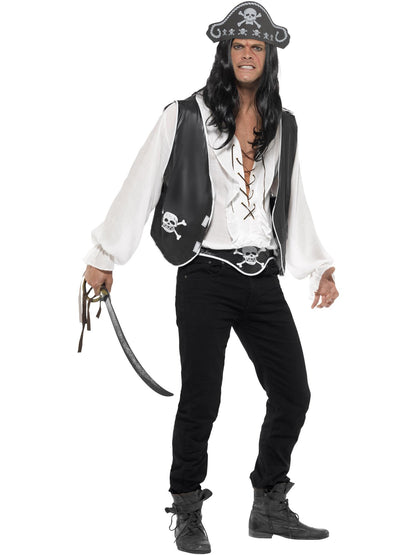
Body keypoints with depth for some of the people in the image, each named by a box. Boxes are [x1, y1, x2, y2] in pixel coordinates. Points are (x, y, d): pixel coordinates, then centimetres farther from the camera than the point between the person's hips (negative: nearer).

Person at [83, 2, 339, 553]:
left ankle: (270, 507, 21)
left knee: (293, 394, 4)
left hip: (262, 279, 5)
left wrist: (319, 269, 17)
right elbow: (140, 188, 0)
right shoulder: (186, 117, -2)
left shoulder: (284, 126, 13)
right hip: (206, 276, -5)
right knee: (201, 401, 0)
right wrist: (104, 257, 1)